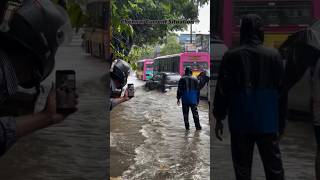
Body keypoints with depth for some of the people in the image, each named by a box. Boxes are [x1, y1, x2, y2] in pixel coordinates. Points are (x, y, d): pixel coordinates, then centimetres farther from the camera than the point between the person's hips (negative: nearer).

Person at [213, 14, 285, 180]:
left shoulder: (231, 56, -4)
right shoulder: (273, 55, -3)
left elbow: (222, 90, -3)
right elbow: (282, 89, 2)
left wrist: (219, 118, 6)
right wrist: (281, 122, 12)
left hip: (240, 122, 0)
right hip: (267, 122, 0)